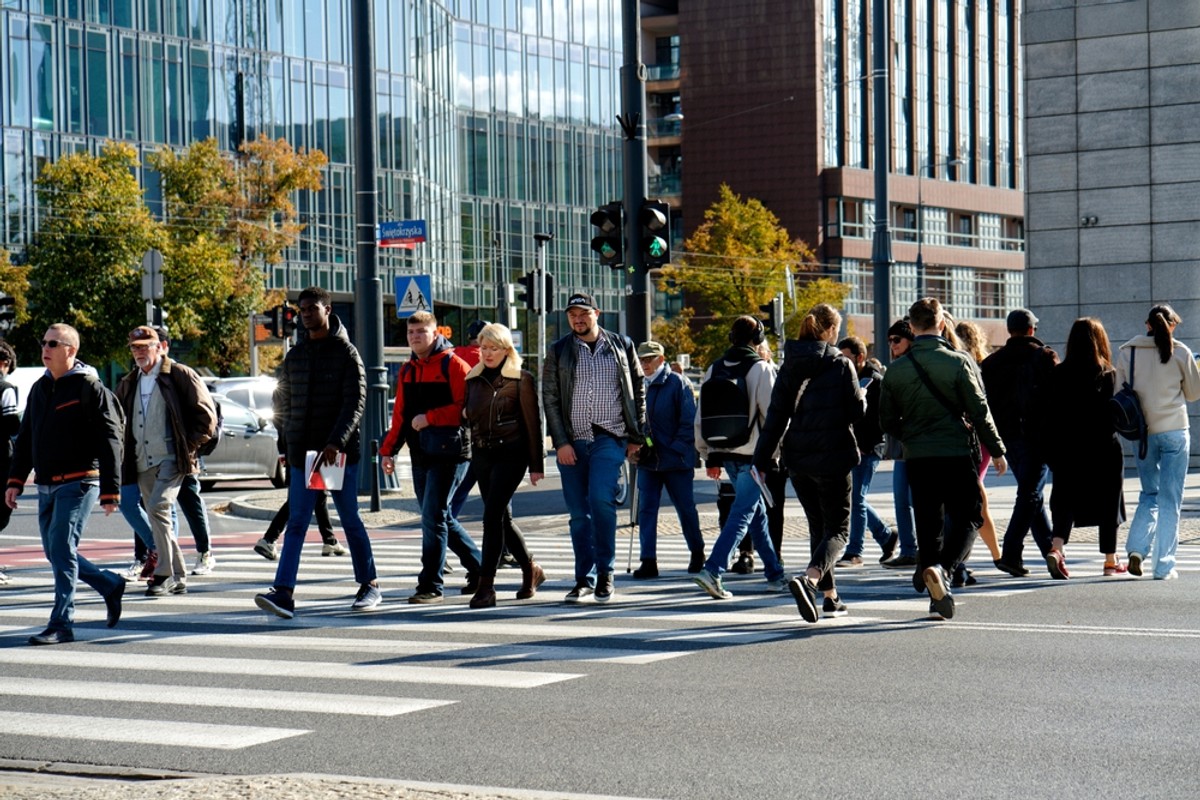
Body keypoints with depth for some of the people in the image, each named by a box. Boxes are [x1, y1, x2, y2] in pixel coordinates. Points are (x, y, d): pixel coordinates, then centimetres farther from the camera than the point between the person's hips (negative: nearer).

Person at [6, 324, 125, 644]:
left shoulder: (90, 388, -8)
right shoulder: (40, 388, 13)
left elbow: (110, 441, -10)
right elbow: (26, 438, 19)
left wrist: (109, 492, -13)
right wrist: (15, 480, 10)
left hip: (79, 483, -8)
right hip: (46, 485, 8)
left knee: (62, 549, -11)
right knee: (55, 552, 10)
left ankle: (61, 624, -6)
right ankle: (111, 585, 28)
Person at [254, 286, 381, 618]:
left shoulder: (346, 354, -5)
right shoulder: (295, 356, 11)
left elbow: (355, 403, -13)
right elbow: (282, 402, 18)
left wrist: (335, 443, -24)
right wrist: (284, 445, 13)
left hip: (340, 453, -4)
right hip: (301, 453, 4)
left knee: (351, 521, 6)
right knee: (296, 523, -4)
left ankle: (369, 585, 19)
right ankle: (284, 592, -11)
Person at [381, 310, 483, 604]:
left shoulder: (452, 364, -7)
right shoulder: (408, 370, 16)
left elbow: (465, 407, -15)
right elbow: (400, 414, 19)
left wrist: (430, 418, -17)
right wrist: (389, 449, 12)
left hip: (449, 451, -8)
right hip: (420, 455, 8)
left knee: (433, 517, -10)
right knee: (441, 518, 12)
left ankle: (430, 585, -5)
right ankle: (479, 569, 26)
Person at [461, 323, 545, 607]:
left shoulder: (522, 380, -4)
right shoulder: (473, 379, 11)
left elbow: (533, 422, -4)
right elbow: (467, 414, 22)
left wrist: (537, 464, -6)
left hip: (510, 454, -6)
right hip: (482, 454, 6)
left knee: (492, 516, -14)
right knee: (501, 518, 12)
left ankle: (486, 585, -13)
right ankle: (531, 570, 30)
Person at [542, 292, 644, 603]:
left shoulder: (621, 345, 8)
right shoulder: (558, 352, 8)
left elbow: (638, 391, 11)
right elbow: (549, 399, 4)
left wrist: (636, 436, 4)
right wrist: (560, 442, -5)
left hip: (610, 438, -2)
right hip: (572, 441, 2)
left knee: (601, 499, -20)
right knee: (578, 513, 4)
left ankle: (605, 573, -8)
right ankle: (584, 579, 12)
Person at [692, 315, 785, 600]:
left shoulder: (713, 370, 9)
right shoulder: (761, 368, -9)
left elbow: (700, 419, 11)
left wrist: (709, 456, 17)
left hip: (726, 454, 7)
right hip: (753, 454, -7)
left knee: (758, 514, 17)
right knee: (742, 514, -7)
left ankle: (774, 574, 25)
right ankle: (712, 570, -19)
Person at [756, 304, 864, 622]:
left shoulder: (790, 366, 5)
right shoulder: (840, 364, -8)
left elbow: (776, 415, 3)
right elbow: (856, 413, -6)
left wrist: (763, 458, 5)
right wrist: (863, 397, 16)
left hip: (798, 460, 5)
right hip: (832, 458, -5)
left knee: (818, 527, 17)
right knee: (837, 530, -1)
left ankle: (829, 596, 20)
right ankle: (809, 578, -28)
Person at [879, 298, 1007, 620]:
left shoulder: (896, 369, 2)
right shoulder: (957, 362, -8)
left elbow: (887, 420, 8)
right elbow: (979, 411, -6)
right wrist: (997, 450, 4)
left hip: (916, 458, 3)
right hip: (956, 454, -3)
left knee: (928, 524, 11)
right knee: (966, 518, 7)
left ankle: (938, 597, 12)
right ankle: (942, 569, -19)